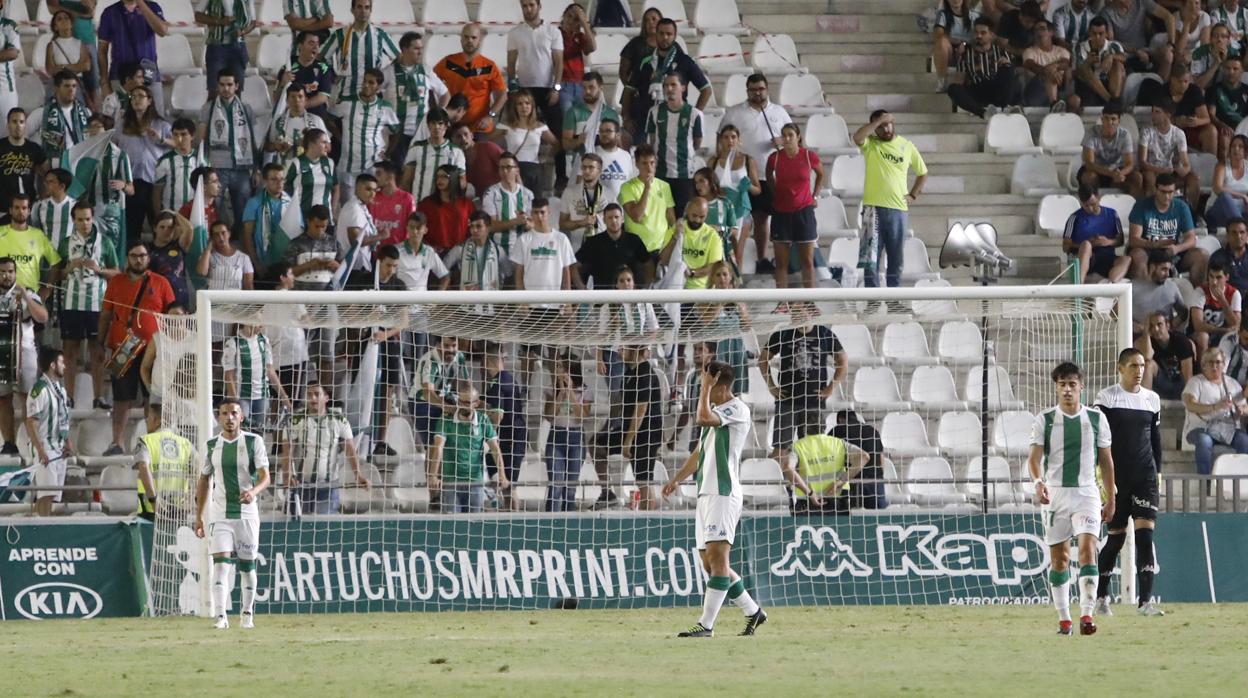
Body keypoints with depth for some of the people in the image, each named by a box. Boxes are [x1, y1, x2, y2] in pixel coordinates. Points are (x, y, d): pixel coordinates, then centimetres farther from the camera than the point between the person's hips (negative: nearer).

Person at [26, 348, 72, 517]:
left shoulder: (59, 389, 14)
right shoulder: (40, 389, -13)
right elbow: (31, 423, -16)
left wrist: (68, 443, 11)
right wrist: (40, 450, -21)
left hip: (60, 449, 8)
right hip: (46, 448, -8)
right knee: (47, 493, -14)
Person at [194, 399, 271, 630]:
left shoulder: (254, 442, -2)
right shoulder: (211, 445, 6)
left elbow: (265, 477, -8)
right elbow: (204, 481, 14)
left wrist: (253, 492, -30)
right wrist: (198, 516, 11)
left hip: (247, 513, -1)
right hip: (220, 513, 1)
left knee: (247, 565, 6)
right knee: (221, 563, -12)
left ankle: (247, 613, 23)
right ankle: (220, 616, -19)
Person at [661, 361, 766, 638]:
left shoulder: (737, 408, -7)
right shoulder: (716, 413, 22)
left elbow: (703, 418, -23)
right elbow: (699, 453, 28)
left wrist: (706, 387, -12)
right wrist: (677, 479, 16)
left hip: (724, 493, -10)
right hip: (706, 493, 10)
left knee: (717, 557, -15)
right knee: (710, 562, 10)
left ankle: (706, 625, -20)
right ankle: (753, 612, 21)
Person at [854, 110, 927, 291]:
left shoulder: (907, 146, 10)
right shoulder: (871, 144, 3)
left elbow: (922, 173, 22)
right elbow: (857, 138, -22)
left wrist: (913, 195, 10)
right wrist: (878, 121, -16)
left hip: (898, 209, 3)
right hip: (874, 208, -3)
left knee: (896, 259, 8)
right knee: (871, 257, -7)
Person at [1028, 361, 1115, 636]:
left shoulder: (1096, 418, 5)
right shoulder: (1045, 420, 1)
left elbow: (1106, 459, 11)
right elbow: (1034, 456, -6)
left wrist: (1111, 498, 11)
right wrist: (1038, 482, -27)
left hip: (1087, 492, -1)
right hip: (1055, 493, 1)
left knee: (1088, 547, -18)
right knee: (1059, 557, 3)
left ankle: (1086, 614, -23)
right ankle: (1063, 619, 13)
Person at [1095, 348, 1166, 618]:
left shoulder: (1152, 399, 10)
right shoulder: (1106, 398, -2)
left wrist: (1157, 472, 13)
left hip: (1144, 477, 3)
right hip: (1116, 476, -3)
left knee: (1145, 533, -9)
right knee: (1116, 536, 2)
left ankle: (1146, 600, -13)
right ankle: (1101, 597, 19)